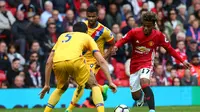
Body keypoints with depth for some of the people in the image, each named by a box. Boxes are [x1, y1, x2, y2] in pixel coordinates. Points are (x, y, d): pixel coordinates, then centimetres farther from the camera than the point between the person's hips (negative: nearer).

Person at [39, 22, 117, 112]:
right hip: (75, 60, -3)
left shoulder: (62, 36, 38)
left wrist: (46, 84, 37)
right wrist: (110, 82, 19)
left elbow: (48, 62, 33)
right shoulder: (87, 37, 30)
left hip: (57, 63, 3)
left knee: (61, 88, 32)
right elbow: (101, 61, 20)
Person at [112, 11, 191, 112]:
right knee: (135, 96, 9)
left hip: (147, 63, -2)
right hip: (134, 65, 2)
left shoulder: (158, 35, -12)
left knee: (144, 82, -36)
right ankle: (141, 95, 50)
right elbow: (122, 40, -4)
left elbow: (169, 49, 0)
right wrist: (116, 46, -27)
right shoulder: (134, 32, -13)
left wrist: (182, 61, -2)